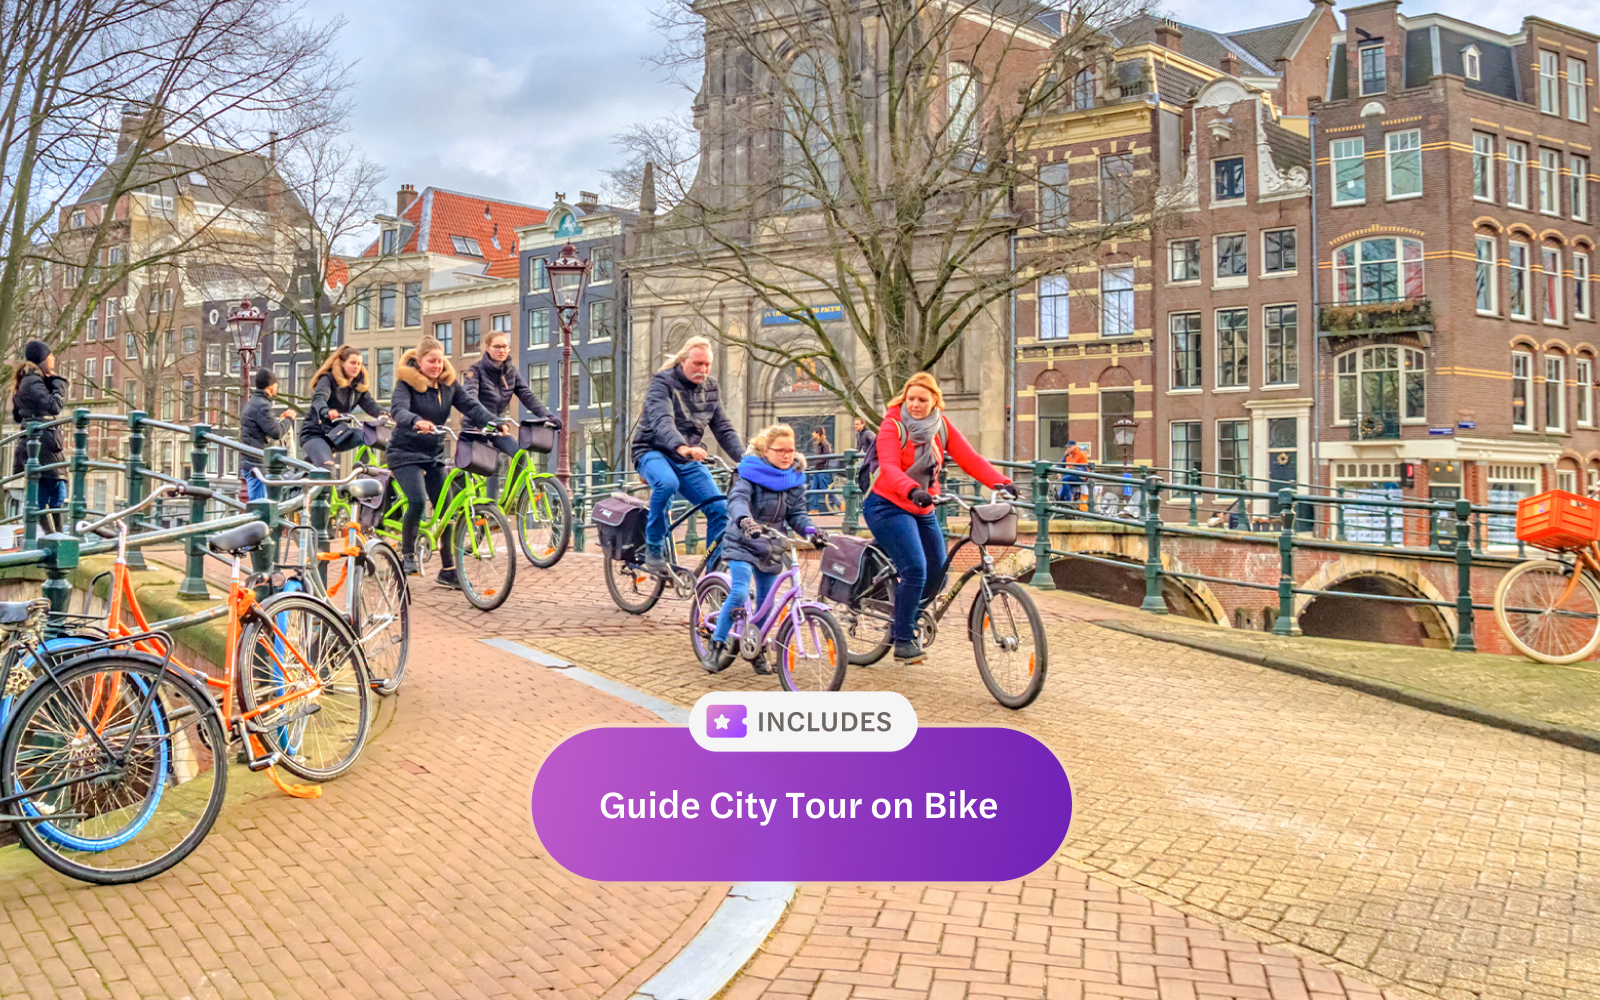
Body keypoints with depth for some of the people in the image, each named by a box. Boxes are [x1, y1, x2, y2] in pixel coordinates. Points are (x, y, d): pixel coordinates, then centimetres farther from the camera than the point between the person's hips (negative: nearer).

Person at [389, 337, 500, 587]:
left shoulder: (449, 383, 2)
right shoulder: (406, 383, -13)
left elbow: (470, 406, -8)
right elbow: (398, 409, -31)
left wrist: (493, 422, -27)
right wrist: (416, 422, -53)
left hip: (434, 454, 5)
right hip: (406, 452, -5)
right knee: (417, 501, -24)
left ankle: (448, 570, 9)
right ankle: (407, 554, 0)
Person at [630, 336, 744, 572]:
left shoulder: (710, 388, 7)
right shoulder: (662, 382, -12)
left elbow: (724, 429, 4)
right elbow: (662, 421, -30)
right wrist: (682, 447, -51)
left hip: (689, 461, 5)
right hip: (654, 452, -5)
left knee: (720, 508, -13)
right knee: (667, 483, -39)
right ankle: (654, 548, -19)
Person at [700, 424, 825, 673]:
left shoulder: (795, 478, 5)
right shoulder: (752, 471, -10)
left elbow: (797, 513, 4)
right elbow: (737, 499, -26)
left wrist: (811, 530, -17)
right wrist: (744, 520, -47)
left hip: (771, 548, 5)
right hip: (743, 544, -5)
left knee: (765, 602, 8)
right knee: (739, 594, -19)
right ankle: (716, 645, -5)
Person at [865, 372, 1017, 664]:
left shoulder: (942, 426, 2)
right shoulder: (893, 425, -13)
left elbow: (969, 458, -8)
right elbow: (889, 467, -29)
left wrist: (1000, 482, -24)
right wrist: (913, 491, -48)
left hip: (923, 511, 6)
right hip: (888, 506, -6)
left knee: (937, 575, 4)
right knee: (915, 569, -21)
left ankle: (902, 624, 29)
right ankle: (903, 641, -7)